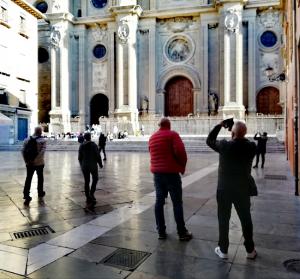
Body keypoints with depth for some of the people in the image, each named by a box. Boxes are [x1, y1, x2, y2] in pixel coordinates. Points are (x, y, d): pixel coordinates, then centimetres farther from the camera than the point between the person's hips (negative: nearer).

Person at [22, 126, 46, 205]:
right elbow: (42, 151, -20)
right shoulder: (42, 140, -8)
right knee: (40, 177, 16)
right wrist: (36, 159, -18)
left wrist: (26, 160, -2)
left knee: (28, 179, 7)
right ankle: (40, 193, 31)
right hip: (39, 163, -2)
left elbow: (23, 150, -2)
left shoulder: (27, 139, 4)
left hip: (29, 163, 3)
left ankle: (26, 195, -3)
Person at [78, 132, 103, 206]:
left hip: (84, 166, 3)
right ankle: (91, 193, 5)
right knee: (95, 179, 19)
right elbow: (98, 156, -11)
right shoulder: (94, 145, -12)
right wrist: (100, 164, 3)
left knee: (86, 182, 10)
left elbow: (80, 157, 4)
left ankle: (88, 199, 15)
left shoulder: (81, 146, -1)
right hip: (93, 165, -3)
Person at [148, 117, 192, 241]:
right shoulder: (172, 135, -8)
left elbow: (152, 154, 15)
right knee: (177, 202, 2)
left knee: (159, 201, 10)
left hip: (157, 172, 6)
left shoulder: (152, 137, 11)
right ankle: (182, 232, 8)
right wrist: (183, 166, -4)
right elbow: (180, 151, -17)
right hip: (171, 172, -5)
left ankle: (161, 231, 14)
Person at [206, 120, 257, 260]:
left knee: (223, 219, 11)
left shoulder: (225, 146, -17)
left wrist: (220, 125, 3)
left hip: (224, 189, -2)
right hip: (243, 189, 2)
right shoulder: (251, 147, -10)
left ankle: (223, 250, 20)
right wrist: (240, 135, 6)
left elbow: (209, 140, 0)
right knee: (246, 219, 17)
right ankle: (250, 250, 28)